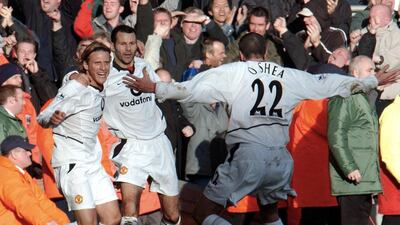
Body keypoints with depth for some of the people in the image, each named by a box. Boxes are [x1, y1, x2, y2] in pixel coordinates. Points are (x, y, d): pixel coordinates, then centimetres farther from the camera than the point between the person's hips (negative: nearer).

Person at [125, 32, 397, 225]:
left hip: (247, 153, -4)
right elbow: (330, 84, 17)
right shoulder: (290, 76, 12)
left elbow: (193, 87, -2)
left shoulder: (234, 72, 4)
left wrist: (153, 87, 7)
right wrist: (374, 81, 29)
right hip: (280, 157, 4)